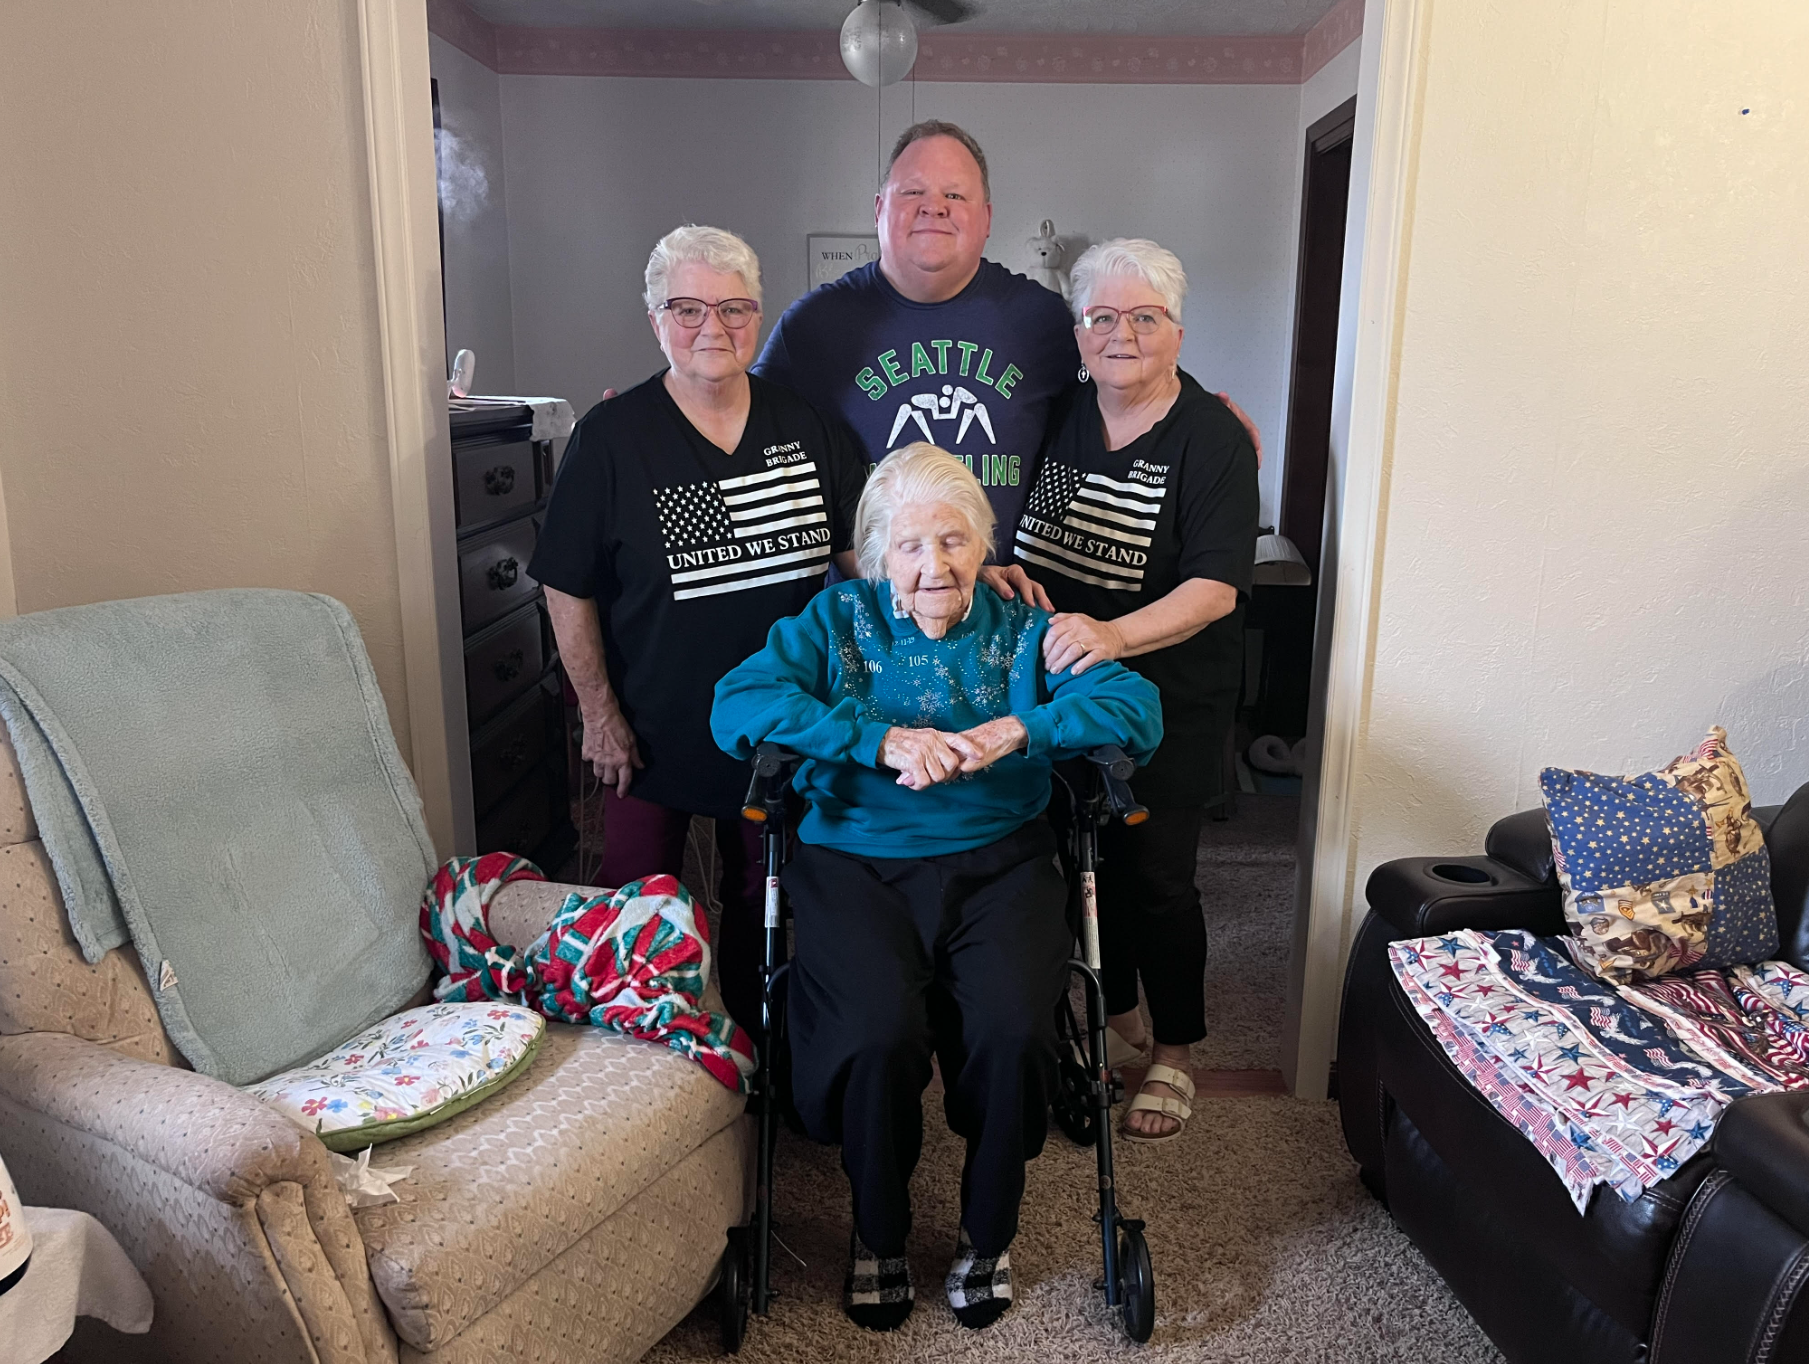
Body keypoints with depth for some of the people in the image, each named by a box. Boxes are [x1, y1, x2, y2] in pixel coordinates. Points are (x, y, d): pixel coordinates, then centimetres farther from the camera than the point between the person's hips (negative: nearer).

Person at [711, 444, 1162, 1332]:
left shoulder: (1022, 627, 11)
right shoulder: (836, 619, 8)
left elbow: (1137, 709, -1)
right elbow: (736, 706, -8)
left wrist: (1018, 731, -17)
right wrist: (884, 740, -16)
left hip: (999, 864, 1)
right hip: (857, 866, -1)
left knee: (1012, 1031, -24)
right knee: (879, 1033, -27)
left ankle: (988, 1234, 7)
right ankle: (878, 1232, 6)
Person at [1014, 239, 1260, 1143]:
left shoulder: (1212, 440, -13)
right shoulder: (1058, 417, 4)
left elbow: (1216, 588, -24)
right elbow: (1006, 528, 18)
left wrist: (1114, 634, -39)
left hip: (1167, 704, -5)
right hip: (1058, 690, 5)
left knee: (1154, 874, 2)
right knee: (1083, 854, 15)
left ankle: (1173, 1054, 24)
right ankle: (1113, 1010, 39)